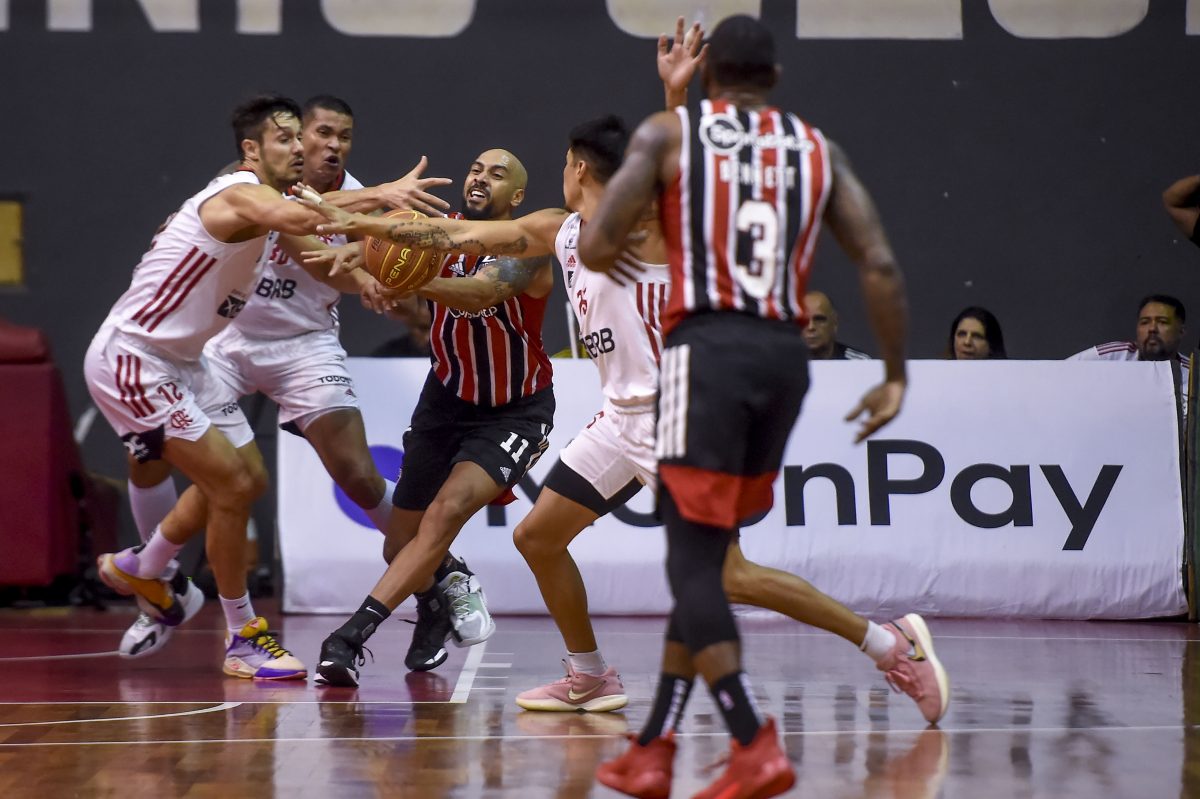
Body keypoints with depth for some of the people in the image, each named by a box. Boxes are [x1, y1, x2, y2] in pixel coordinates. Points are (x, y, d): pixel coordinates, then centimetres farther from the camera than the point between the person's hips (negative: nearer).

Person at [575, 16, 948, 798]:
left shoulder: (667, 133, 4)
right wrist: (896, 376, 10)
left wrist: (617, 254, 18)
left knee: (693, 562, -4)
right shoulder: (818, 148, 14)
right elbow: (881, 267, 4)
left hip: (708, 349, -5)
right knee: (702, 557, 15)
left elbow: (596, 249, -5)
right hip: (786, 353, 5)